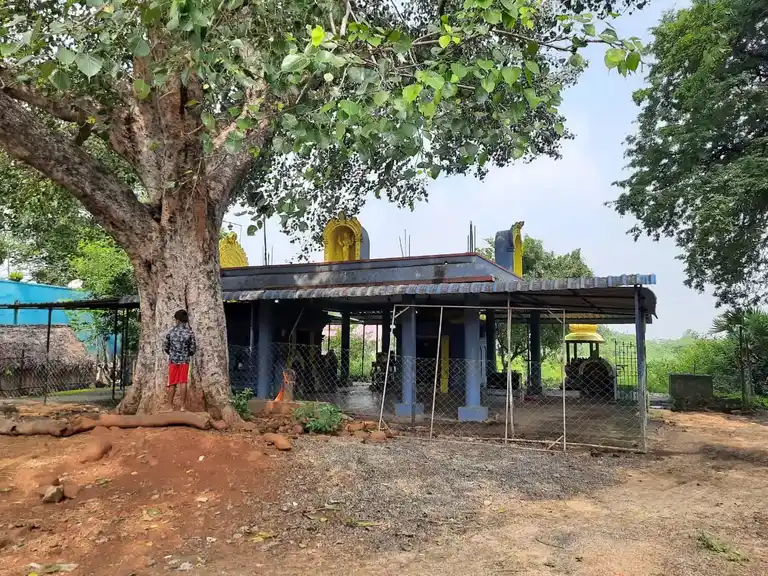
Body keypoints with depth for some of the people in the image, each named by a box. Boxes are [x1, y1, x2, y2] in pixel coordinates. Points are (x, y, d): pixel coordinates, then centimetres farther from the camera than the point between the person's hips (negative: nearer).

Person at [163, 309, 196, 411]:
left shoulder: (171, 332, 0)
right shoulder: (189, 332, -6)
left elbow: (165, 347, 4)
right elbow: (193, 349, -5)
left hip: (173, 360, 2)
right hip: (184, 361, -1)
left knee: (172, 383, 8)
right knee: (183, 383, 0)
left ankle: (169, 405, 11)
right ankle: (183, 406, 2)